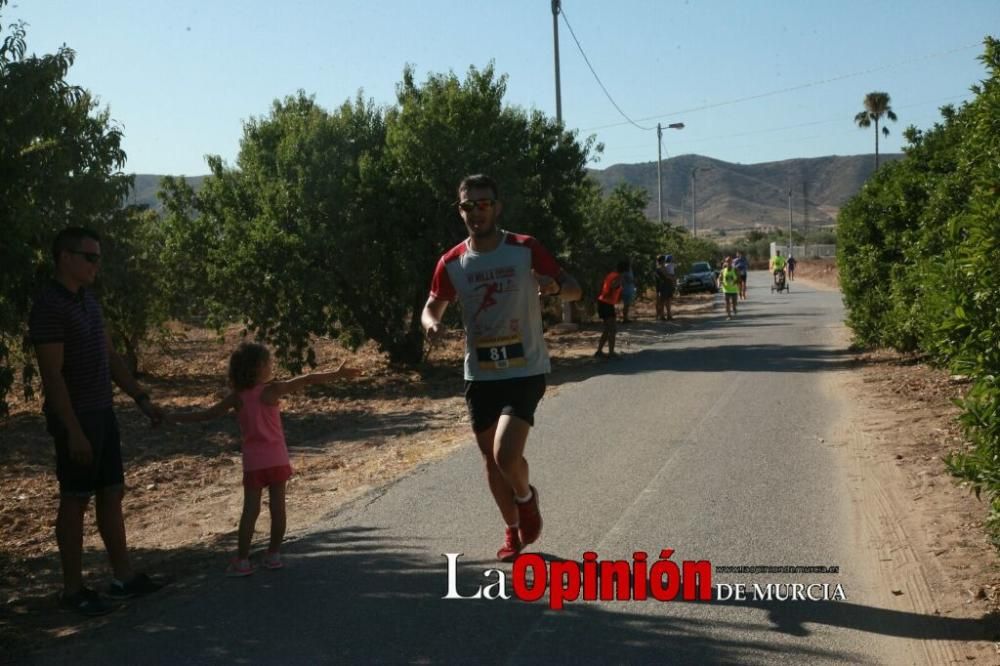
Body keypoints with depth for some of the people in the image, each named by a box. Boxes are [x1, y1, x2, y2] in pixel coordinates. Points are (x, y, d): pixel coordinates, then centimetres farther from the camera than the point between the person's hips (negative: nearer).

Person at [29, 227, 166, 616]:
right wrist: (73, 431, -22)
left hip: (103, 414, 8)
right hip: (75, 419, -8)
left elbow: (110, 356, 17)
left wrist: (140, 398, 13)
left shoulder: (88, 300, 11)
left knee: (111, 494, 12)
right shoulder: (49, 306, -16)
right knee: (75, 501, 1)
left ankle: (123, 577, 20)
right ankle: (73, 589, 12)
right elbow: (52, 375, -19)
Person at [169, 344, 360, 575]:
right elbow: (308, 380, -10)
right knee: (277, 507, 8)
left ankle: (242, 560, 4)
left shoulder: (236, 397, -1)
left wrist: (177, 418, 18)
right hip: (276, 459, -2)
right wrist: (338, 374, -7)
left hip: (252, 461, 2)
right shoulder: (272, 391, -9)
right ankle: (274, 555, 14)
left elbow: (208, 414, 5)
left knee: (250, 510, 4)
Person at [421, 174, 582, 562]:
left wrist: (555, 287, -28)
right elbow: (431, 308, 12)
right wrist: (432, 324, -13)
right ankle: (513, 530, 33)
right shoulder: (451, 263, 0)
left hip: (525, 372, -4)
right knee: (491, 460, 11)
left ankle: (526, 497, 17)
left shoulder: (526, 250, -9)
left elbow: (575, 290, -4)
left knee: (506, 455, -18)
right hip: (480, 376, 4)